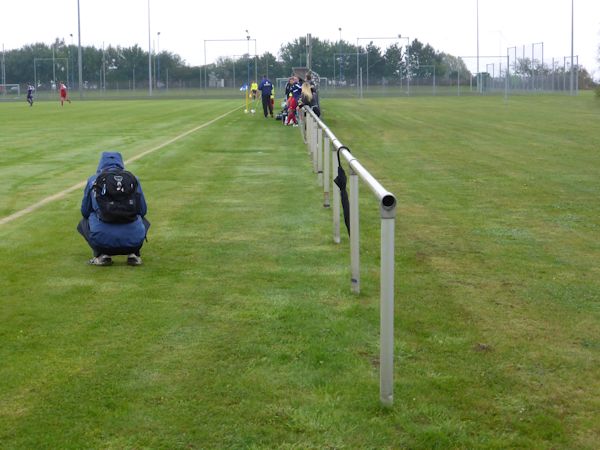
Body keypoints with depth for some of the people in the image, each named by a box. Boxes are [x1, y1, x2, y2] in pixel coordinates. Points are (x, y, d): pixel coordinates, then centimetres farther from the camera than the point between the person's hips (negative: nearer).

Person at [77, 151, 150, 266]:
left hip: (102, 240, -1)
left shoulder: (93, 180, 13)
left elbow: (85, 211, 23)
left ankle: (102, 254, 10)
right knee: (143, 221, 35)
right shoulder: (133, 179, 15)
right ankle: (133, 254, 13)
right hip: (133, 241, 1)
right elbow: (143, 211, 23)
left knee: (84, 222, 31)